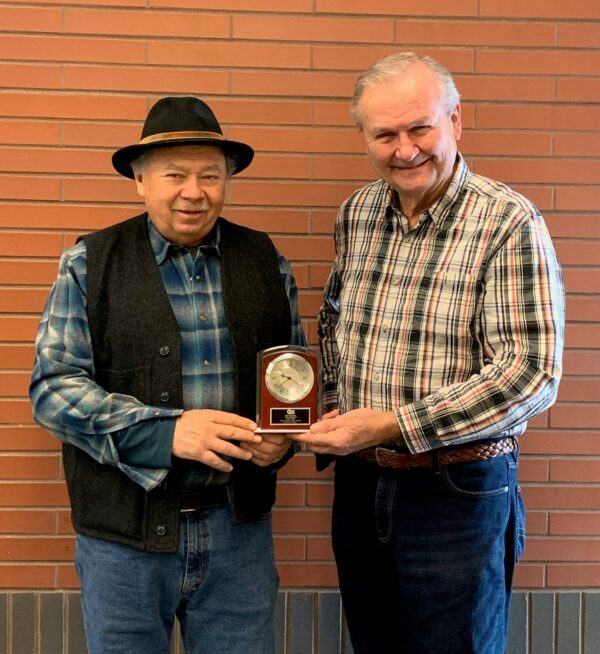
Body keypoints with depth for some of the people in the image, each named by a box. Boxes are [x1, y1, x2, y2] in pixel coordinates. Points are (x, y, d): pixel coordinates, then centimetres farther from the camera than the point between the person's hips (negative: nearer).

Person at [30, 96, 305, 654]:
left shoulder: (264, 261, 6)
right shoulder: (90, 263, -2)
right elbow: (53, 387, -8)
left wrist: (283, 436, -9)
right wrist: (167, 432, -20)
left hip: (239, 524, 2)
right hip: (126, 530, -2)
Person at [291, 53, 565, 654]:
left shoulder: (509, 223, -15)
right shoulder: (356, 214, 4)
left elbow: (530, 374, -21)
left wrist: (393, 425, -24)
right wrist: (333, 412, 4)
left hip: (457, 492, -5)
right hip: (358, 481, 5)